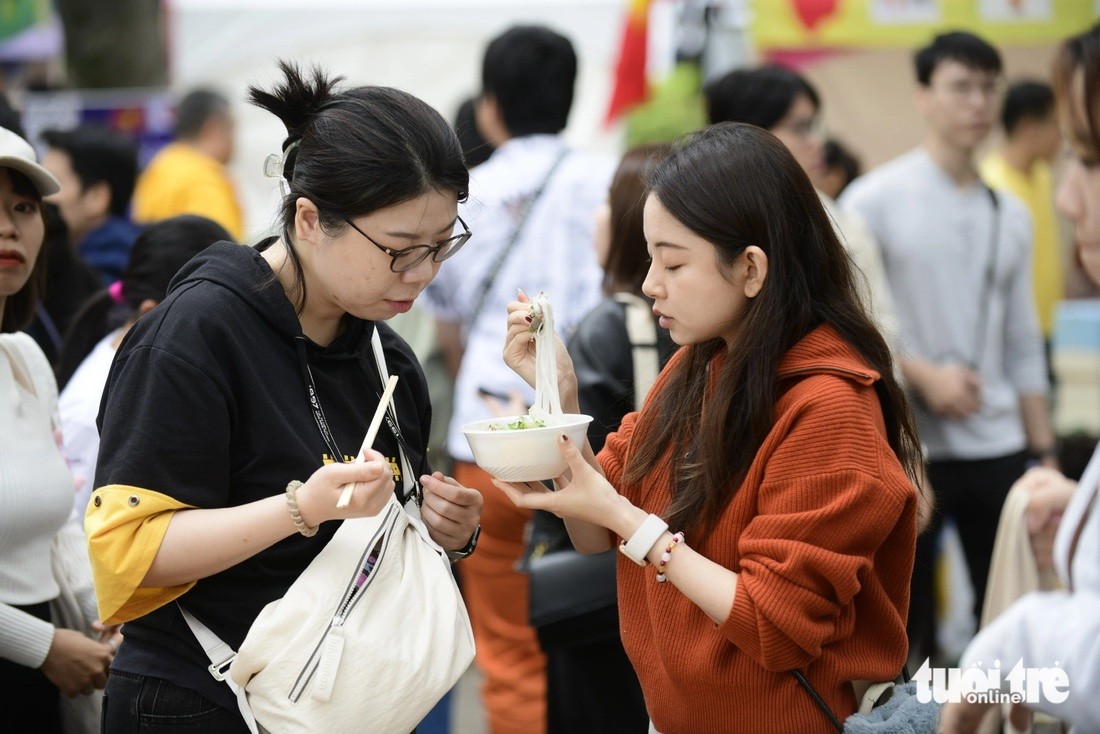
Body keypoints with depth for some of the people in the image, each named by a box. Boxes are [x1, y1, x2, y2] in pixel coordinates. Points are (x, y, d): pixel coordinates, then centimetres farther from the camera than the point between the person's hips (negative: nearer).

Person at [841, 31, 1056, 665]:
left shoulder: (1012, 215, 10)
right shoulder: (874, 201, -5)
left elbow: (1024, 346, 14)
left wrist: (1044, 451, 10)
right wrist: (923, 374, -16)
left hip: (999, 447, 4)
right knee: (902, 617, 4)